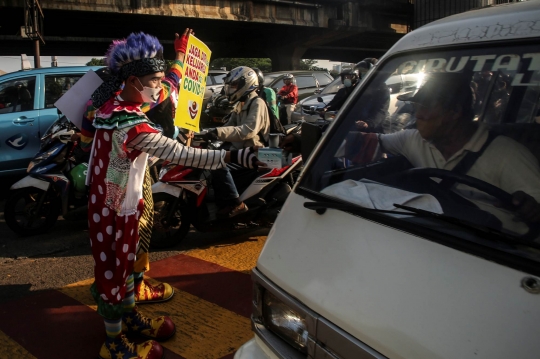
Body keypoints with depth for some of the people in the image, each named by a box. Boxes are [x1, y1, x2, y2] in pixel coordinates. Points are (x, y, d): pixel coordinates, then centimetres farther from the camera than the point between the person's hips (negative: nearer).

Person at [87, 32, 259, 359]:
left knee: (124, 261, 22)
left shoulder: (112, 103, -4)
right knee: (112, 269, 6)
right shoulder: (132, 126, -32)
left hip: (105, 200, 9)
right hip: (116, 210, -9)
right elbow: (181, 154, -40)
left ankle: (130, 317, 42)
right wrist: (233, 156, -45)